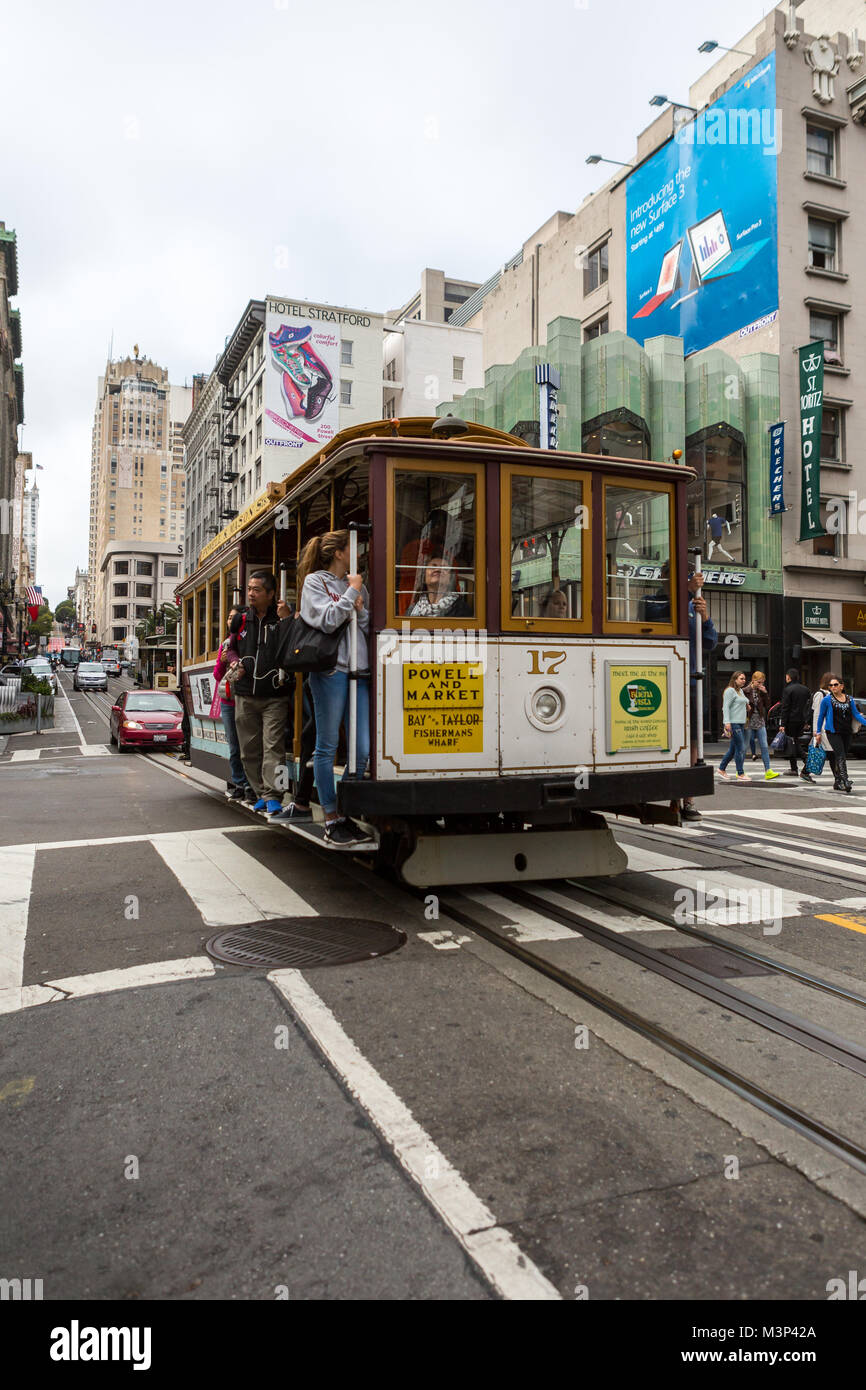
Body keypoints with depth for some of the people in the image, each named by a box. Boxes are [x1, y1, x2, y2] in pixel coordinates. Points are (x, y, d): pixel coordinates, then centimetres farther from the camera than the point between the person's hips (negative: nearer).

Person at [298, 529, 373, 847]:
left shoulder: (357, 585, 20)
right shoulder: (314, 581, 4)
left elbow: (370, 628, 18)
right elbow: (327, 621, -10)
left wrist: (360, 609, 1)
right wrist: (350, 592, -4)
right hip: (330, 669, -5)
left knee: (363, 749, -1)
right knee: (327, 746, 0)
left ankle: (348, 815, 11)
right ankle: (331, 819, 7)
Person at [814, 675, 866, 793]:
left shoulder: (849, 700, 9)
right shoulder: (827, 700, -1)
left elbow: (856, 714, 11)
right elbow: (821, 716, 6)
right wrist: (818, 732, 7)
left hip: (847, 732, 4)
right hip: (833, 732, -4)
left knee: (842, 758, 8)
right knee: (841, 757, -16)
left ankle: (837, 782, 18)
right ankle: (845, 781, -24)